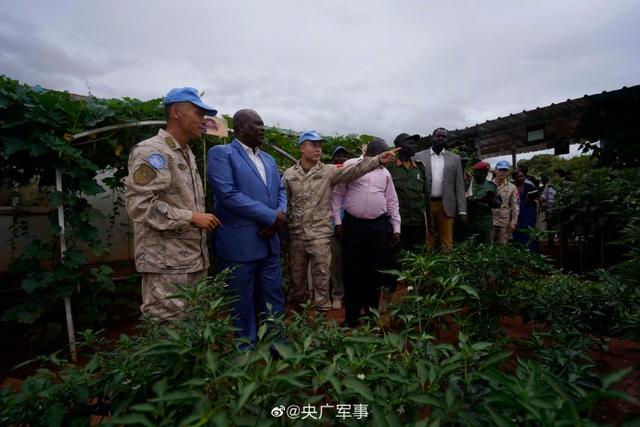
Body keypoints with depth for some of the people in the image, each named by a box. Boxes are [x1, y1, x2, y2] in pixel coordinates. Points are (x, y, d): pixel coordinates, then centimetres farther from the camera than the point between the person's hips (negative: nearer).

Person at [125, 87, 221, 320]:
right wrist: (191, 217, -20)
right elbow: (138, 203, -21)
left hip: (193, 259, 9)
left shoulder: (187, 154, 17)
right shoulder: (152, 151, -12)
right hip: (167, 264, -9)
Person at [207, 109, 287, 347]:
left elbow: (280, 191, 15)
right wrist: (271, 217, -17)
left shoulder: (269, 160, 16)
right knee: (242, 304, 10)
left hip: (269, 242, 7)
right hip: (239, 244, -6)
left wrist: (280, 215, -8)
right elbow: (228, 194, -19)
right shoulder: (221, 153, -7)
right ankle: (247, 350, 30)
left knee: (274, 300, 16)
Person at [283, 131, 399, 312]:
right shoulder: (289, 174, 2)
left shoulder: (329, 171, -3)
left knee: (321, 276, 6)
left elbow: (353, 171, -16)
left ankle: (322, 310, 23)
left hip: (320, 233, -2)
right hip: (296, 233, 2)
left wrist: (378, 160, -27)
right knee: (296, 275, 16)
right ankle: (297, 305, 39)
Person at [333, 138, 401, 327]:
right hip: (353, 225, -3)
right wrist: (337, 221, -4)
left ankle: (372, 312, 26)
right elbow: (338, 194, 1)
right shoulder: (350, 165, 2)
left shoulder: (384, 173, 13)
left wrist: (396, 228, 9)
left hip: (378, 226, 3)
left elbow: (392, 202, 14)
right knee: (352, 270, 3)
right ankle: (351, 316, 17)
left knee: (375, 270, 9)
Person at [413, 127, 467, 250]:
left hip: (446, 206, 1)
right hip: (424, 205, -1)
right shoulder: (419, 156, 5)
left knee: (447, 243, 1)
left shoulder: (455, 159, 10)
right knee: (428, 243, 3)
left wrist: (462, 210, -1)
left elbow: (459, 186, 7)